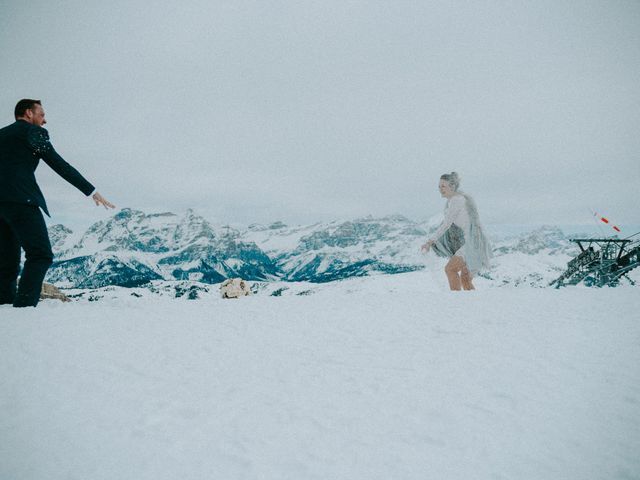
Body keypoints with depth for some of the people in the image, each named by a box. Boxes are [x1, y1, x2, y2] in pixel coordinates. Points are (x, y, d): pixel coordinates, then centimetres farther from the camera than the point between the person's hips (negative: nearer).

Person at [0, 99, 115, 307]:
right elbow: (59, 165, 0)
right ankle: (24, 306, -21)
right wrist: (92, 191, 1)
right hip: (20, 200, -8)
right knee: (41, 255, -10)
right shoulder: (34, 132, 6)